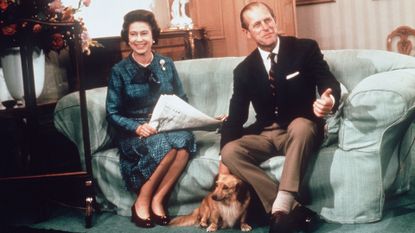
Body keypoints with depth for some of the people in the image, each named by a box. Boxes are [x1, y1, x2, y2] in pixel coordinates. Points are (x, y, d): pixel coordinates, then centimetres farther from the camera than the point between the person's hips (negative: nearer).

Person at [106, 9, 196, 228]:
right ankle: (142, 201, -16)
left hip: (167, 128, 3)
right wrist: (137, 127, -19)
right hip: (134, 133, -3)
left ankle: (157, 199, -21)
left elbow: (182, 100, 14)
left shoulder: (166, 64, 8)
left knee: (185, 138, -32)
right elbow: (112, 114, -2)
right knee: (163, 144, -36)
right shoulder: (119, 70, 0)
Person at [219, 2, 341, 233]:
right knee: (230, 151, -25)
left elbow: (329, 83, -12)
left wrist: (329, 100, -39)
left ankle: (282, 207, -42)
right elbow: (236, 116, 4)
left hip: (302, 129, -3)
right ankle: (293, 208, -30)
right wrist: (224, 160, -9)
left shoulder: (305, 48, -3)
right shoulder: (244, 70, 4)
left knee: (300, 125, -39)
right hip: (266, 134, 3)